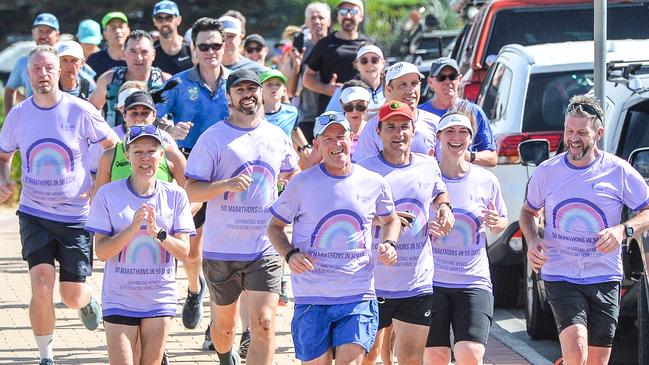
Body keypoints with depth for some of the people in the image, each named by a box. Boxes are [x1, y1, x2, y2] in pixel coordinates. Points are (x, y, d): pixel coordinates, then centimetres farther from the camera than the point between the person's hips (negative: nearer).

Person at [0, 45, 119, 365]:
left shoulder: (80, 111, -9)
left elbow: (113, 146, 5)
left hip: (77, 215, -1)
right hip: (34, 215, 1)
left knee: (72, 296, 3)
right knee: (42, 287, -16)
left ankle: (88, 300, 42)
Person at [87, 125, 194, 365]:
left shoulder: (175, 196, 1)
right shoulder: (108, 194, -4)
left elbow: (183, 251, -2)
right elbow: (101, 252, -8)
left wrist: (158, 232, -20)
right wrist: (133, 228, -22)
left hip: (160, 300, 2)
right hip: (120, 299, -2)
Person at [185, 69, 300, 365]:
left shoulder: (277, 137, 8)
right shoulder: (213, 138, -5)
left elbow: (291, 175, 28)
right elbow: (192, 191, -10)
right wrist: (226, 185, -25)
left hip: (265, 248, 2)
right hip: (221, 249, -2)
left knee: (263, 324, -13)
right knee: (224, 324, 15)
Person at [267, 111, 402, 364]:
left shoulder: (373, 182, 5)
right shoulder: (302, 183, -1)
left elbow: (390, 220, 23)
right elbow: (275, 226, 8)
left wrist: (388, 244, 2)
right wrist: (290, 254, -11)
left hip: (358, 295, 1)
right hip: (311, 296, 0)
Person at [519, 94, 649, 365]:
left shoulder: (618, 171, -4)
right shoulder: (546, 172, 2)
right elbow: (528, 212, 19)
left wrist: (623, 230, -19)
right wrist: (532, 241, -3)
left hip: (604, 279, 1)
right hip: (560, 276, -1)